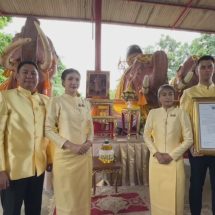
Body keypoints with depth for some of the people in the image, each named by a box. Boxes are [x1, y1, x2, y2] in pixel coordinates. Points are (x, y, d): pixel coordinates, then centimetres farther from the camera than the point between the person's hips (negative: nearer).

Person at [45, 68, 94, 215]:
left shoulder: (86, 103, 9)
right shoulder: (56, 101, -5)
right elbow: (48, 129, -9)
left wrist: (89, 142, -6)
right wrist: (70, 145, -17)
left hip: (85, 154, 5)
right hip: (65, 155, -4)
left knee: (84, 194, 17)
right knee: (67, 198, 9)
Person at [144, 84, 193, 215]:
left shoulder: (181, 113, -4)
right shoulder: (153, 113, 2)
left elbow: (189, 139, -4)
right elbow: (147, 136, 5)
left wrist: (171, 155, -10)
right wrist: (156, 153, -7)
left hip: (175, 160, -2)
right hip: (156, 160, 2)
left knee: (174, 195, 5)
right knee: (157, 194, 11)